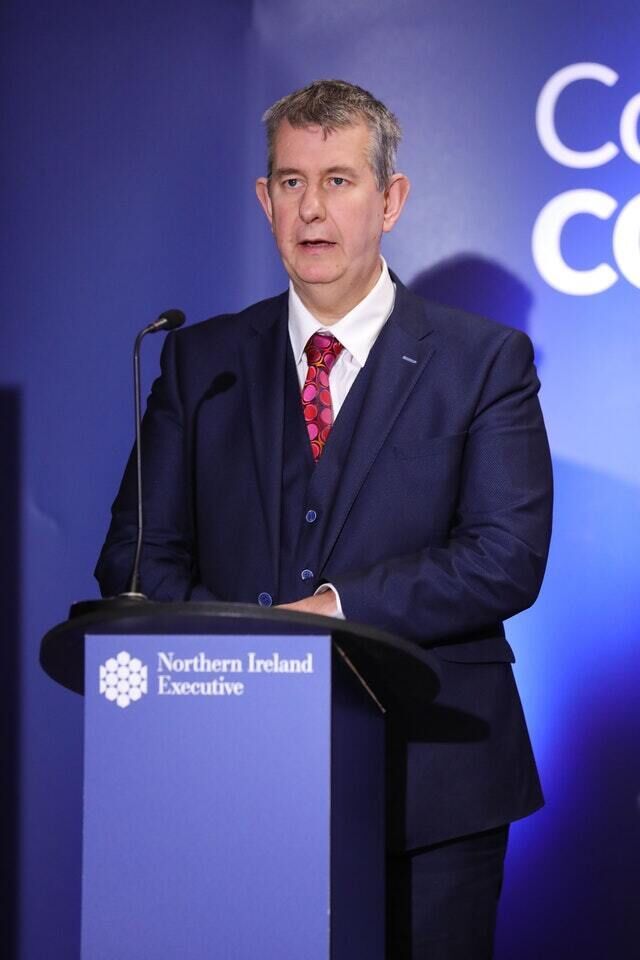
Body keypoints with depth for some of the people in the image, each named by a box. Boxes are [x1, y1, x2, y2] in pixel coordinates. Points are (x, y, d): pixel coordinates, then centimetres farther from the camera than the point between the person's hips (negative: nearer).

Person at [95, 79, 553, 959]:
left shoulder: (484, 360, 2)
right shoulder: (200, 360, 11)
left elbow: (508, 558, -8)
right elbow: (137, 555, 7)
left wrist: (338, 607, -18)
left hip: (428, 785, -2)